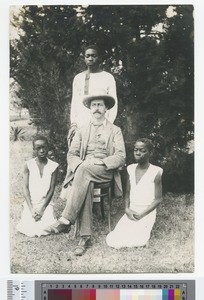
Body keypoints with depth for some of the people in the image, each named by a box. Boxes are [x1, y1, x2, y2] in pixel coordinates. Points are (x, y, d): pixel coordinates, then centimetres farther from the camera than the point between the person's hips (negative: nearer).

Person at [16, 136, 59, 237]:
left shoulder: (53, 166, -1)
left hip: (45, 203, 0)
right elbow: (25, 188, -3)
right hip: (30, 204, 0)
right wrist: (31, 209, -12)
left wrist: (42, 209, -11)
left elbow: (51, 189, -2)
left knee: (45, 230, -18)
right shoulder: (28, 165, -1)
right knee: (30, 230, -15)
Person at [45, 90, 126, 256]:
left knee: (84, 170, -37)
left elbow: (121, 157, 0)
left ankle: (65, 220, -40)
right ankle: (85, 237, -36)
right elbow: (71, 155, 12)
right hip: (82, 169, 2)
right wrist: (80, 164, -12)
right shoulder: (82, 130, 21)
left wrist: (100, 162, -17)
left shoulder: (115, 131, 12)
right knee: (86, 185, -35)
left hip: (106, 171, -2)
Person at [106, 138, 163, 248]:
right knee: (112, 241, -12)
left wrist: (141, 214, -13)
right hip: (131, 212, 4)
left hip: (147, 213, -4)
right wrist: (127, 209, -5)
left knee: (134, 241, -24)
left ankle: (144, 230, 6)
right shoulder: (130, 169, 6)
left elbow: (158, 199, -5)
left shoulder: (156, 172, -8)